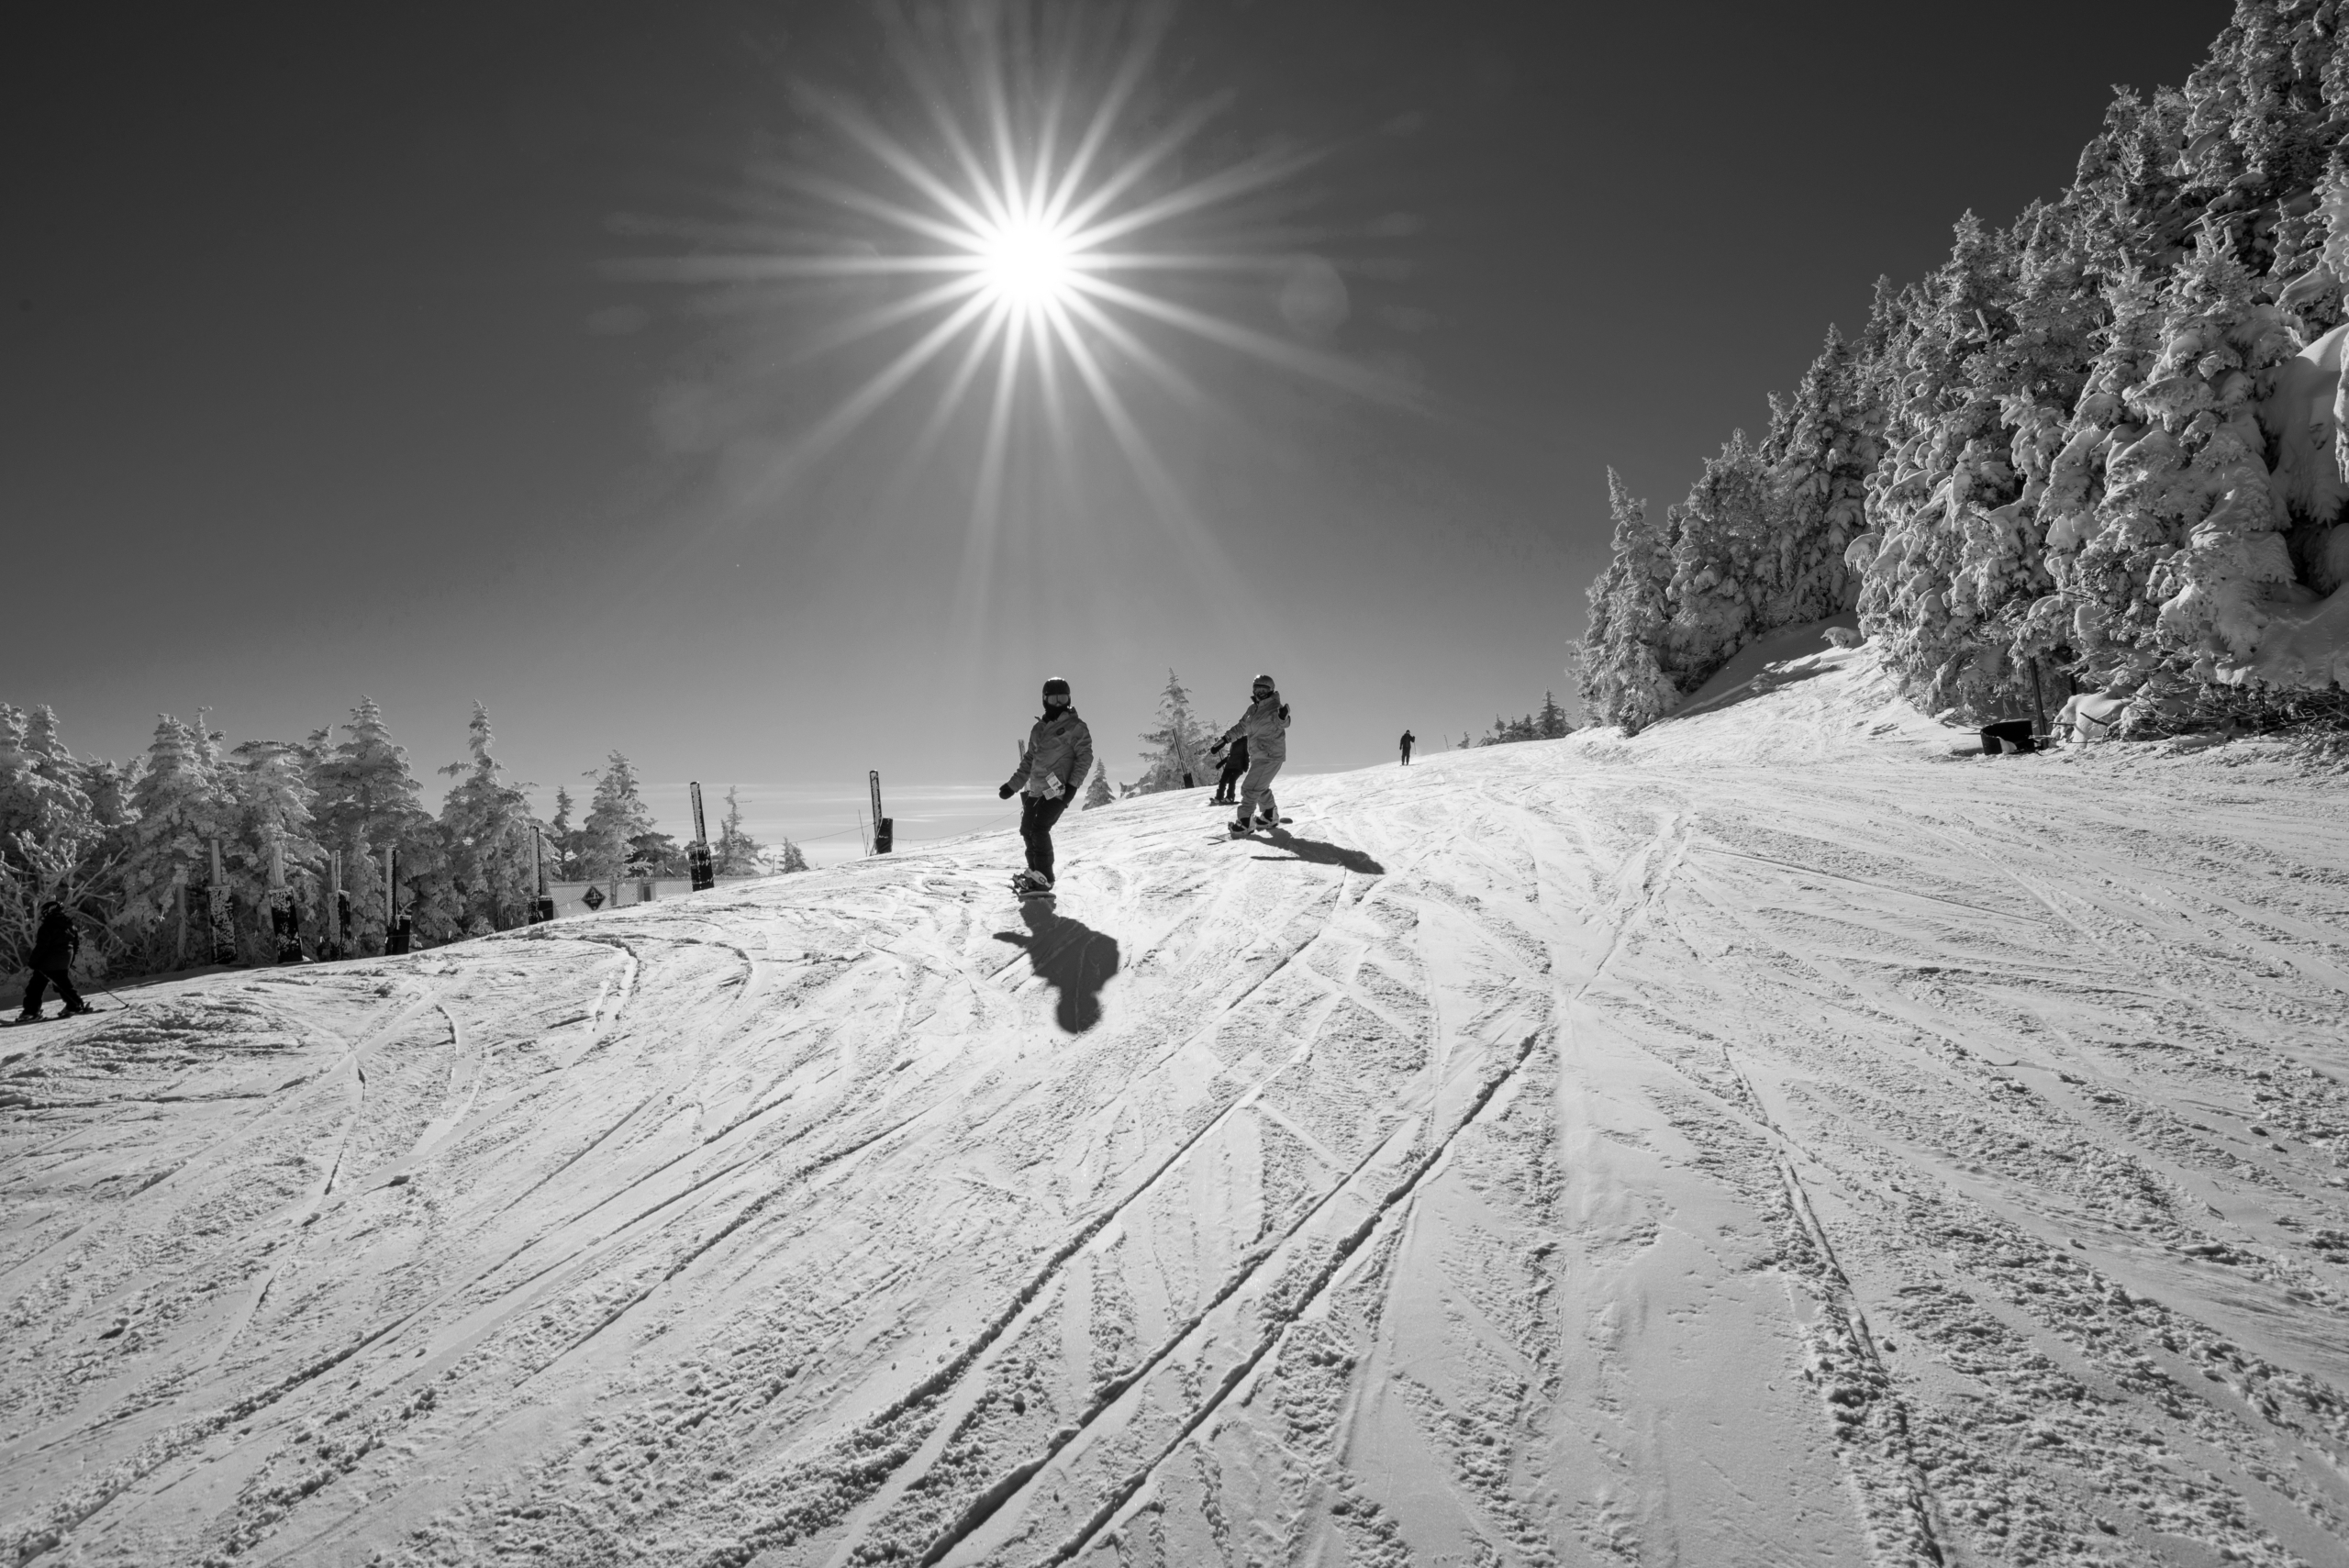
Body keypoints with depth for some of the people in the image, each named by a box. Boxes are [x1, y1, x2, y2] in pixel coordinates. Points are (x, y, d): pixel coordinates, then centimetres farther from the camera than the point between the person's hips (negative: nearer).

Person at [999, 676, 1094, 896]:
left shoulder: (1076, 727, -1)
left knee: (1039, 828, -18)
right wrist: (1013, 784, 19)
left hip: (1057, 788, -7)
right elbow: (1029, 760, 24)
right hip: (1035, 789, 7)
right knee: (1027, 830, 5)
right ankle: (1035, 871, 18)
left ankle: (1043, 879, -13)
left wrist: (1073, 783, -16)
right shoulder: (1039, 729, 18)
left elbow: (1085, 756, -6)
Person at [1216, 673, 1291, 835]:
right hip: (1257, 755, 9)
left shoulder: (1274, 707, -14)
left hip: (1270, 756, -9)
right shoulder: (1253, 708, 9)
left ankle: (1244, 822, -2)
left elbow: (1283, 722, -34)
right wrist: (1225, 739, 17)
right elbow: (1241, 727, 21)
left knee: (1251, 788, -10)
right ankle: (1270, 816, 37)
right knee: (1261, 788, 21)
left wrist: (1282, 717, -56)